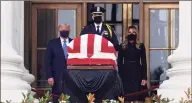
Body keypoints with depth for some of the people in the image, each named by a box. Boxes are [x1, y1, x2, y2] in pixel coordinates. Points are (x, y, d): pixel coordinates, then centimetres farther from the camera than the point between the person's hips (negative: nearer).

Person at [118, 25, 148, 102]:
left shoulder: (141, 46, 6)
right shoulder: (122, 46, 7)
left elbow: (144, 62, 3)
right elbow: (119, 62, 6)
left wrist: (144, 77, -5)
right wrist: (119, 76, -3)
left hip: (137, 73, 0)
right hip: (125, 73, 0)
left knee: (137, 96, -2)